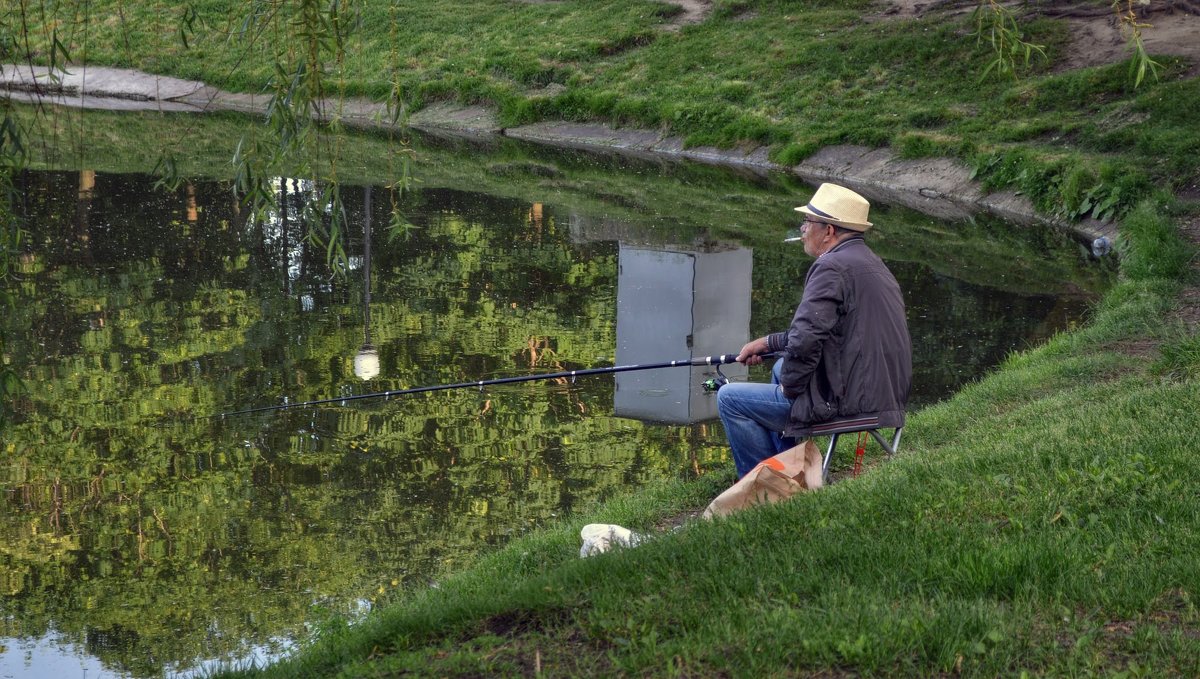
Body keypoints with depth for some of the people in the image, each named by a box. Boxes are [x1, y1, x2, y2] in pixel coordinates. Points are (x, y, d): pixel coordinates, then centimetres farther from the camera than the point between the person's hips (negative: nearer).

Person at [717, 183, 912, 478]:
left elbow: (806, 340, -26)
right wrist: (767, 343, 23)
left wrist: (790, 385, -9)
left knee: (729, 399, 1)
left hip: (848, 401, -11)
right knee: (782, 368, 35)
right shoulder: (871, 263, 15)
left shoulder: (832, 267, -17)